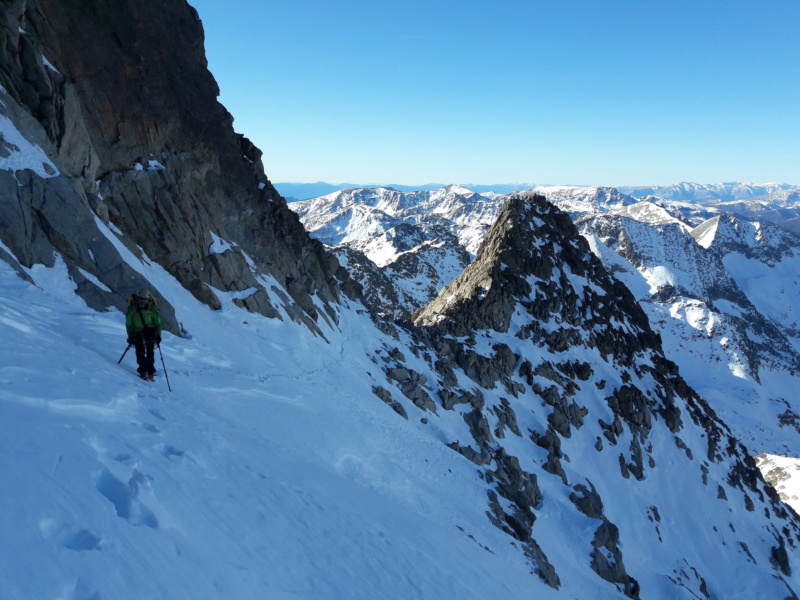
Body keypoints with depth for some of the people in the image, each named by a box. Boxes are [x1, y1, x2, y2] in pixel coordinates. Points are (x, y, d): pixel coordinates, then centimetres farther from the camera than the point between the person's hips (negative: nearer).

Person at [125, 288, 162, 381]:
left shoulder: (152, 309, -12)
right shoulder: (132, 308, -11)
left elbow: (158, 323, -2)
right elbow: (128, 324, 1)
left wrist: (158, 336, -5)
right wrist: (130, 336, -1)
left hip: (150, 332, 0)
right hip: (138, 332, 0)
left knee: (149, 352, -2)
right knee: (140, 351, -13)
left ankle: (150, 372, 7)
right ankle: (143, 372, -10)